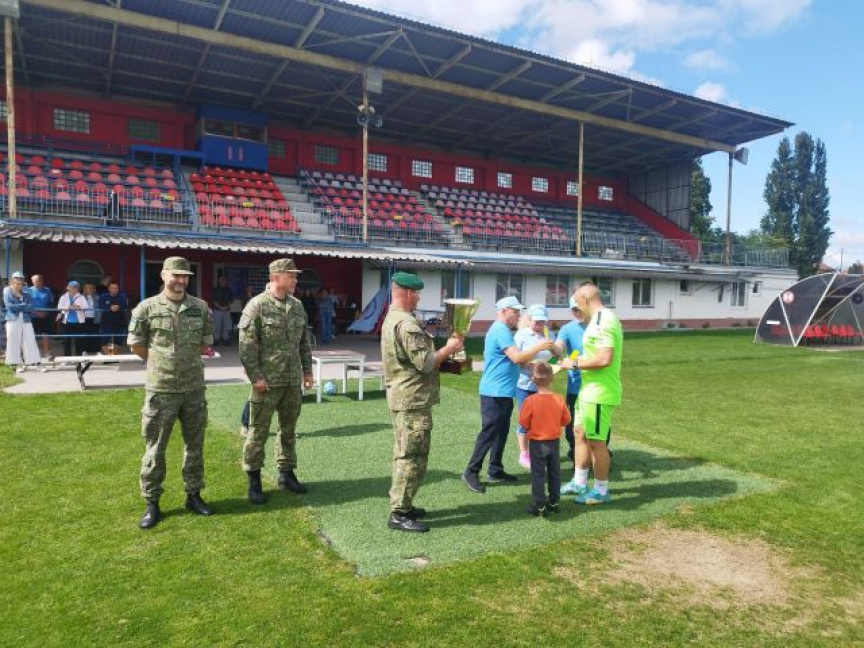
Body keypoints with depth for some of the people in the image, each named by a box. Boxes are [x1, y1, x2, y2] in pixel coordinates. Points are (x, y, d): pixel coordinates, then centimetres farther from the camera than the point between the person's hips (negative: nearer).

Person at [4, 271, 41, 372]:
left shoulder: (26, 292, 9)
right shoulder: (7, 291, 3)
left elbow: (31, 307, -1)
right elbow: (9, 306, -11)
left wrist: (17, 307, -10)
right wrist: (24, 306, -6)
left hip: (26, 320, 2)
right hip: (13, 320, -2)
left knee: (30, 341, 0)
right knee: (14, 342, 1)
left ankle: (33, 362, 2)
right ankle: (19, 364, 7)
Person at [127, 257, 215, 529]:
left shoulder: (201, 307, 3)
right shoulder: (147, 308, -4)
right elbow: (136, 345, 3)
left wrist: (185, 359, 11)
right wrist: (161, 363, 9)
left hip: (194, 389, 3)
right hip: (160, 390, -2)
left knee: (194, 445, 12)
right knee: (155, 448, 5)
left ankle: (193, 495, 26)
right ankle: (152, 503, 18)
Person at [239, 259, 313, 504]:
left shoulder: (297, 306, 10)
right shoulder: (257, 305, -9)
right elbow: (247, 344, -12)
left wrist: (307, 370, 13)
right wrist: (256, 376, -16)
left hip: (293, 382, 6)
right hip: (267, 382, -6)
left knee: (288, 429, 14)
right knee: (258, 431, 3)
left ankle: (286, 473, 28)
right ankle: (254, 480, 16)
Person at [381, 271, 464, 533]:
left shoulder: (392, 319, 15)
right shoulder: (406, 323, -19)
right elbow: (425, 362, -21)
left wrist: (442, 350, 13)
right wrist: (449, 348, -7)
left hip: (401, 397, 11)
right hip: (413, 399, -11)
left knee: (404, 454, 18)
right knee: (413, 456, -4)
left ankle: (402, 505, 28)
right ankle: (398, 514, 2)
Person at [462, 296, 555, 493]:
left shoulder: (502, 330, 18)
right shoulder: (501, 331, -16)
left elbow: (513, 360, 20)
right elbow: (517, 358, -24)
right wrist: (539, 346, -16)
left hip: (503, 392, 11)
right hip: (495, 392, -11)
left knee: (501, 432, 14)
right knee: (489, 433, -6)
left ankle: (495, 471, 22)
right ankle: (471, 472, 0)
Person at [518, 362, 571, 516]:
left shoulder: (530, 400, -20)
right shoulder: (559, 399, -9)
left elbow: (523, 422, -14)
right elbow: (566, 419, 0)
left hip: (537, 443, -3)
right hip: (555, 441, 3)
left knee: (538, 474, 6)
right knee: (554, 473, 16)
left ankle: (539, 505, 10)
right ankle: (554, 502, 25)